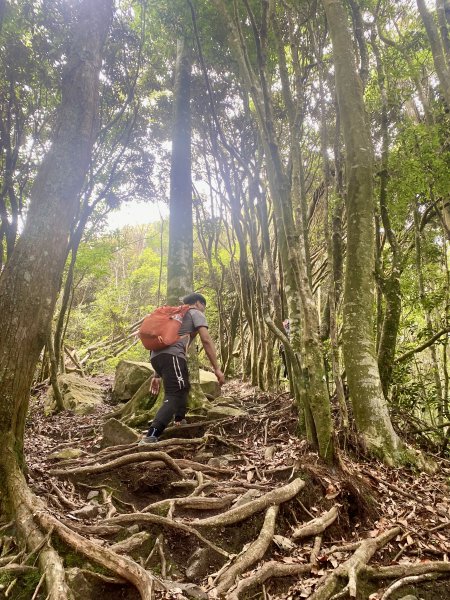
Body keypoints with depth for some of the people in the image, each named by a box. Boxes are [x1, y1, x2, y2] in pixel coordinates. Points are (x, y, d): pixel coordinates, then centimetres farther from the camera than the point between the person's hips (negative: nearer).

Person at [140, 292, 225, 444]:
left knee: (183, 388, 28)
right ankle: (150, 438, -29)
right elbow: (206, 340, -2)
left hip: (156, 355, 9)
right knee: (174, 396, -14)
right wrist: (217, 368, -4)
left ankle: (180, 423, 33)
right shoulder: (196, 313, 14)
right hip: (171, 355, -8)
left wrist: (157, 375, 30)